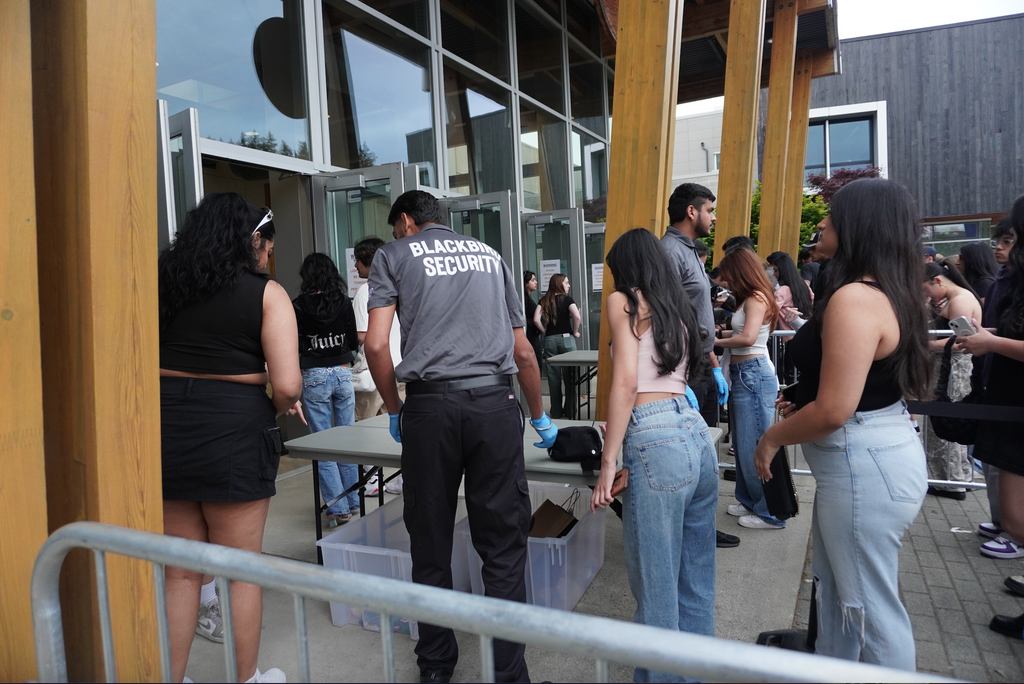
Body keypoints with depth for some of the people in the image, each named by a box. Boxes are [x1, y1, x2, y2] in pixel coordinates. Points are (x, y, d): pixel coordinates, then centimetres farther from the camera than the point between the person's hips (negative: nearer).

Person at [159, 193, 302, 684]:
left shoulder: (164, 282, 7)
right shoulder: (267, 294, -7)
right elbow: (286, 385, -16)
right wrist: (282, 405, 5)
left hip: (166, 424, 5)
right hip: (234, 427, -4)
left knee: (180, 571, 19)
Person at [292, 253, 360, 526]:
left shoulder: (299, 305, -7)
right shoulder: (344, 302, -1)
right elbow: (354, 343, 4)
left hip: (314, 376, -3)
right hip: (343, 372, 3)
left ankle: (337, 508, 6)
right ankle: (352, 502, 22)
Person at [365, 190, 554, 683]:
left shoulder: (394, 255, 13)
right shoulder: (490, 255, 21)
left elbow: (376, 345, -1)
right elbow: (523, 352, 21)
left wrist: (395, 411, 14)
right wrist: (540, 418, 32)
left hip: (430, 405, -1)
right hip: (495, 403, 2)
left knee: (431, 546, 12)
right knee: (503, 548, 7)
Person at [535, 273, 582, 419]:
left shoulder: (544, 300, 7)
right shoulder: (566, 299, -2)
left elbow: (536, 319, -6)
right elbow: (576, 316, -18)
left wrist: (545, 332, 7)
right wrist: (575, 332, -3)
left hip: (549, 340, 3)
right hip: (566, 338, -3)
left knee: (553, 377, 7)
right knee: (569, 376, 4)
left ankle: (556, 411, 13)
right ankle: (570, 411, 8)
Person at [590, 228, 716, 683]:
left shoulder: (623, 301, 1)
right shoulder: (679, 308, 21)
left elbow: (626, 383, -10)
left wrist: (608, 464, -9)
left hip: (656, 442, -8)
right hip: (698, 432, 8)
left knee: (656, 585, 4)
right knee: (696, 578, 19)